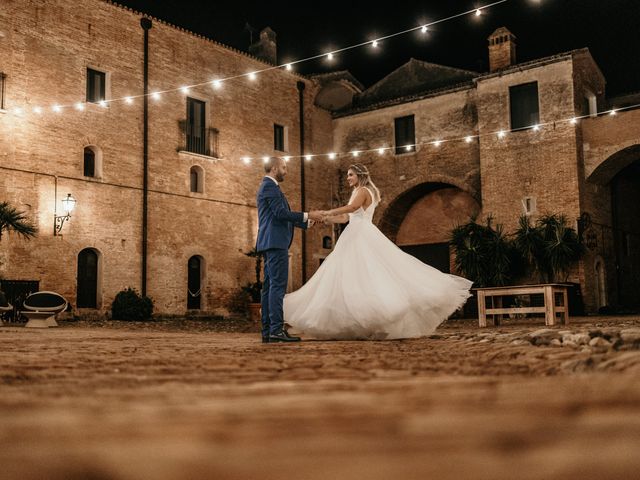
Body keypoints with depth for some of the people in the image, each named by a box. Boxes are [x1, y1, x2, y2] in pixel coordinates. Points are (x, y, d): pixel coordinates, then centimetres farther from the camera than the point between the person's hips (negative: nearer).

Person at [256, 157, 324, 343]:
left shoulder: (269, 186, 24)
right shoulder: (270, 186, -8)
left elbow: (281, 216, 25)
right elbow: (281, 213, -18)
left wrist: (308, 221, 23)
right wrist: (307, 215, -11)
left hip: (271, 243, 11)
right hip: (275, 242, -11)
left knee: (269, 286, 7)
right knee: (278, 285, -13)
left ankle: (267, 331, 7)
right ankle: (276, 330, -15)